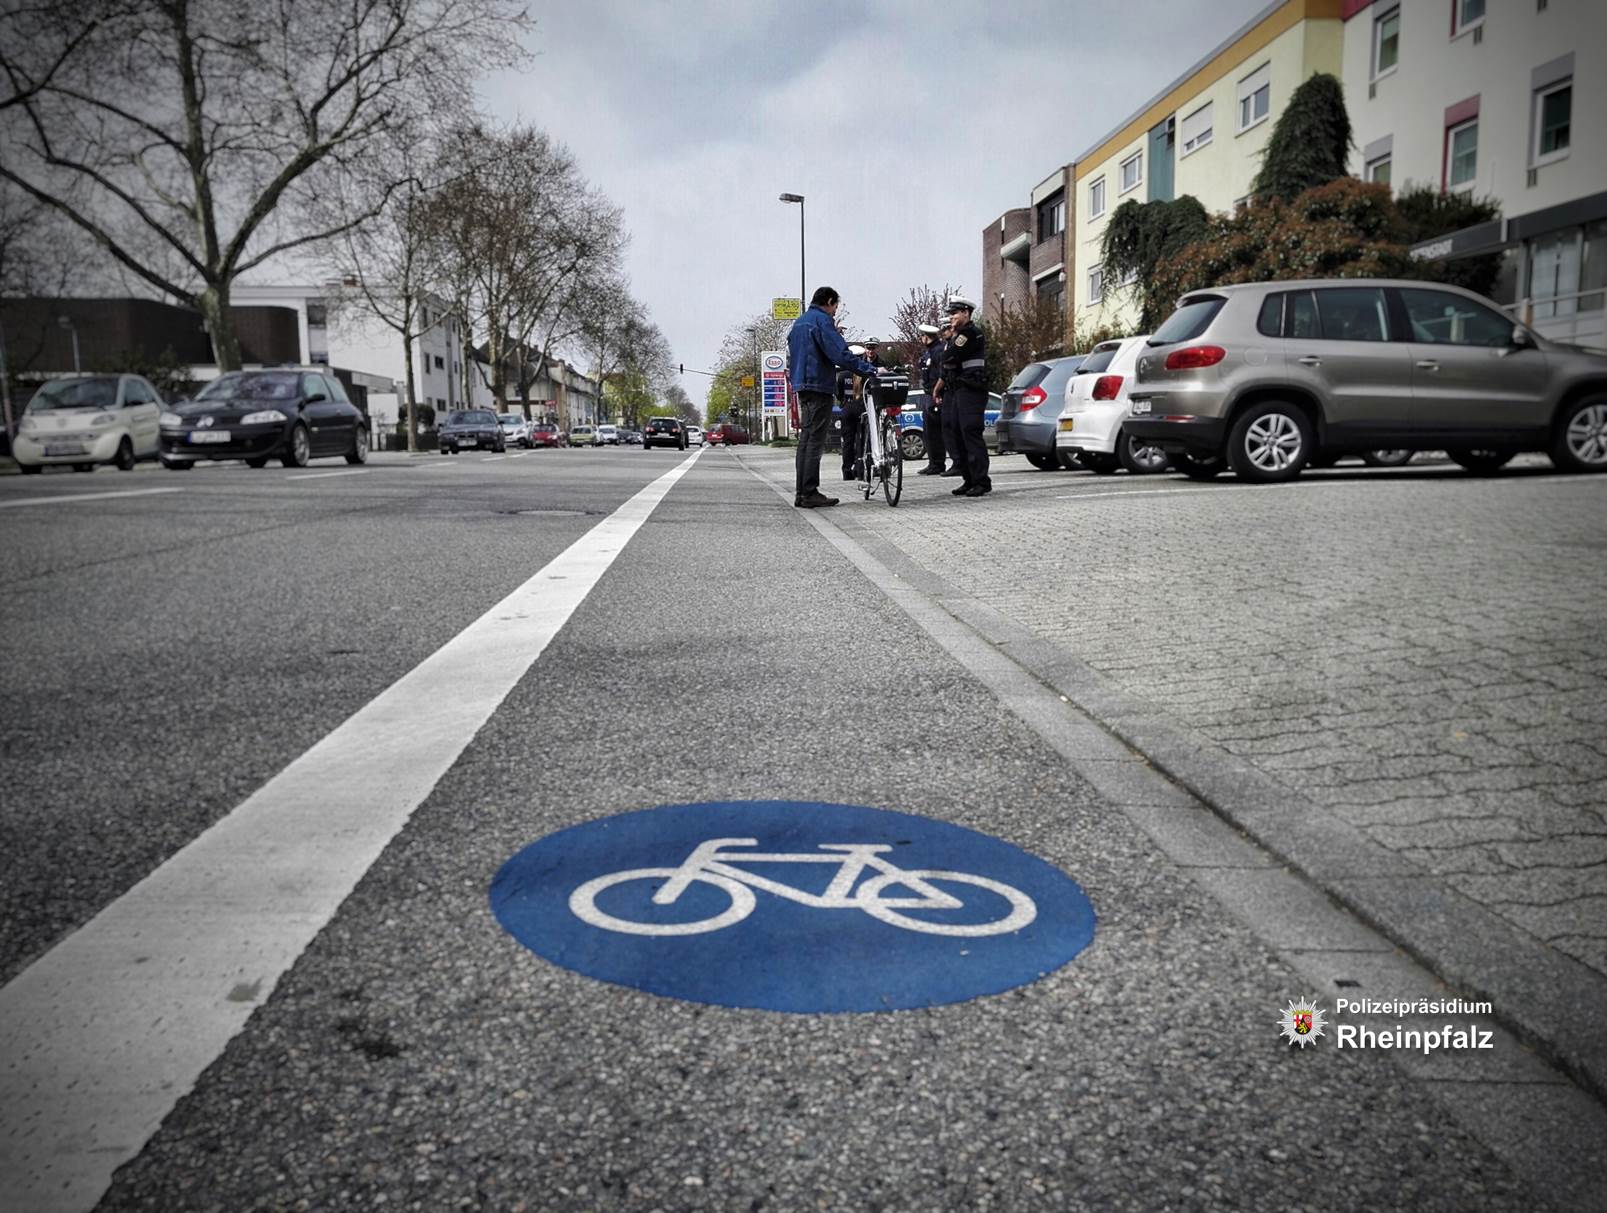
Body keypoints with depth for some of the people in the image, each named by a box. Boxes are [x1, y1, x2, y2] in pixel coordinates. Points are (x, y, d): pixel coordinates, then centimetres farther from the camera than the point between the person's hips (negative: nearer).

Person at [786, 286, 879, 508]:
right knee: (815, 440, -8)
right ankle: (810, 494, -9)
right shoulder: (822, 320, -9)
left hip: (802, 386, 9)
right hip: (819, 386, -9)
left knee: (805, 439, 11)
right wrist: (872, 370, -18)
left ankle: (801, 493, 11)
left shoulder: (799, 322, 20)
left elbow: (792, 357, 25)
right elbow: (841, 354, -19)